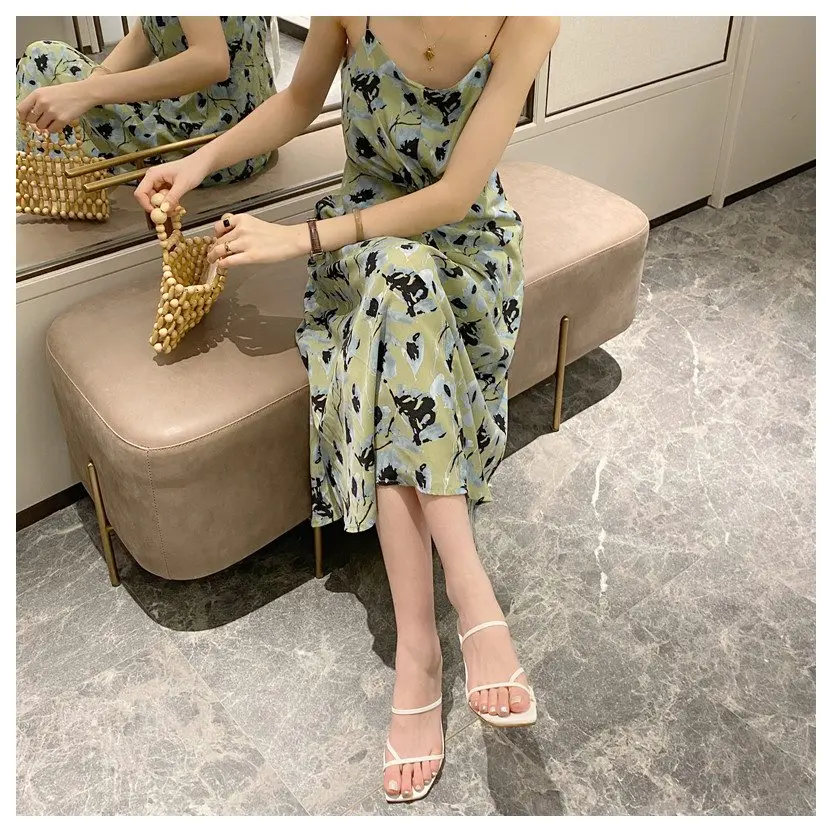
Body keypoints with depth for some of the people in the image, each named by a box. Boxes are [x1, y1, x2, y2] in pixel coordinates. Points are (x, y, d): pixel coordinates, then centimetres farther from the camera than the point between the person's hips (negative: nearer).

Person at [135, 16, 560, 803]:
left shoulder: (525, 19, -20)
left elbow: (457, 193, -22)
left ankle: (418, 649, -32)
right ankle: (472, 595, -33)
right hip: (367, 225, 2)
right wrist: (204, 158, -9)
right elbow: (298, 102, 6)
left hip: (465, 232, -1)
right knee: (399, 276, -35)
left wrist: (302, 237, -24)